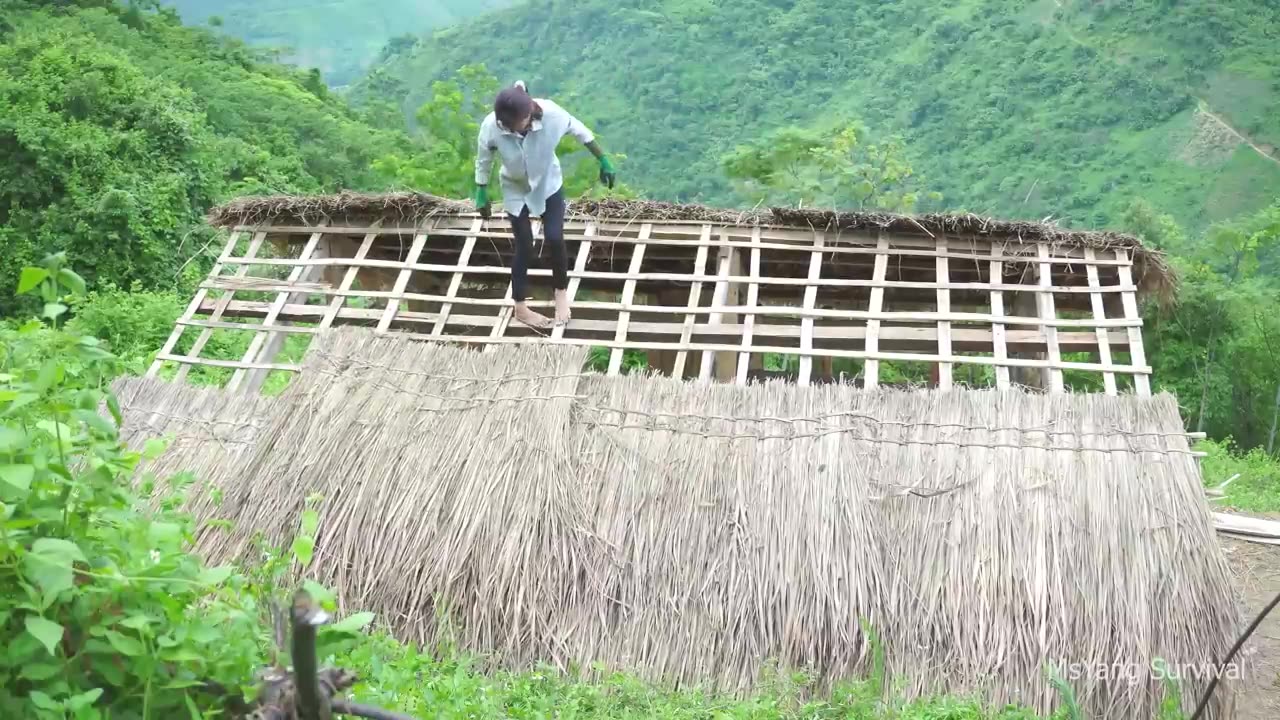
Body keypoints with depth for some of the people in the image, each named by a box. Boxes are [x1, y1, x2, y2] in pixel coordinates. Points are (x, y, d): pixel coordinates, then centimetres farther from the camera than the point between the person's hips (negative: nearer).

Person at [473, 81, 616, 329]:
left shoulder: (551, 114, -32)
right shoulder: (491, 127, -32)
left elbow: (581, 132, -14)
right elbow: (483, 161, -12)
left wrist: (604, 161, -6)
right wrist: (482, 195, -2)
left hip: (549, 185, 1)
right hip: (516, 190, -1)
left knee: (555, 239, -2)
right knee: (524, 246, 3)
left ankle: (561, 292, 26)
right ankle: (520, 307, 22)